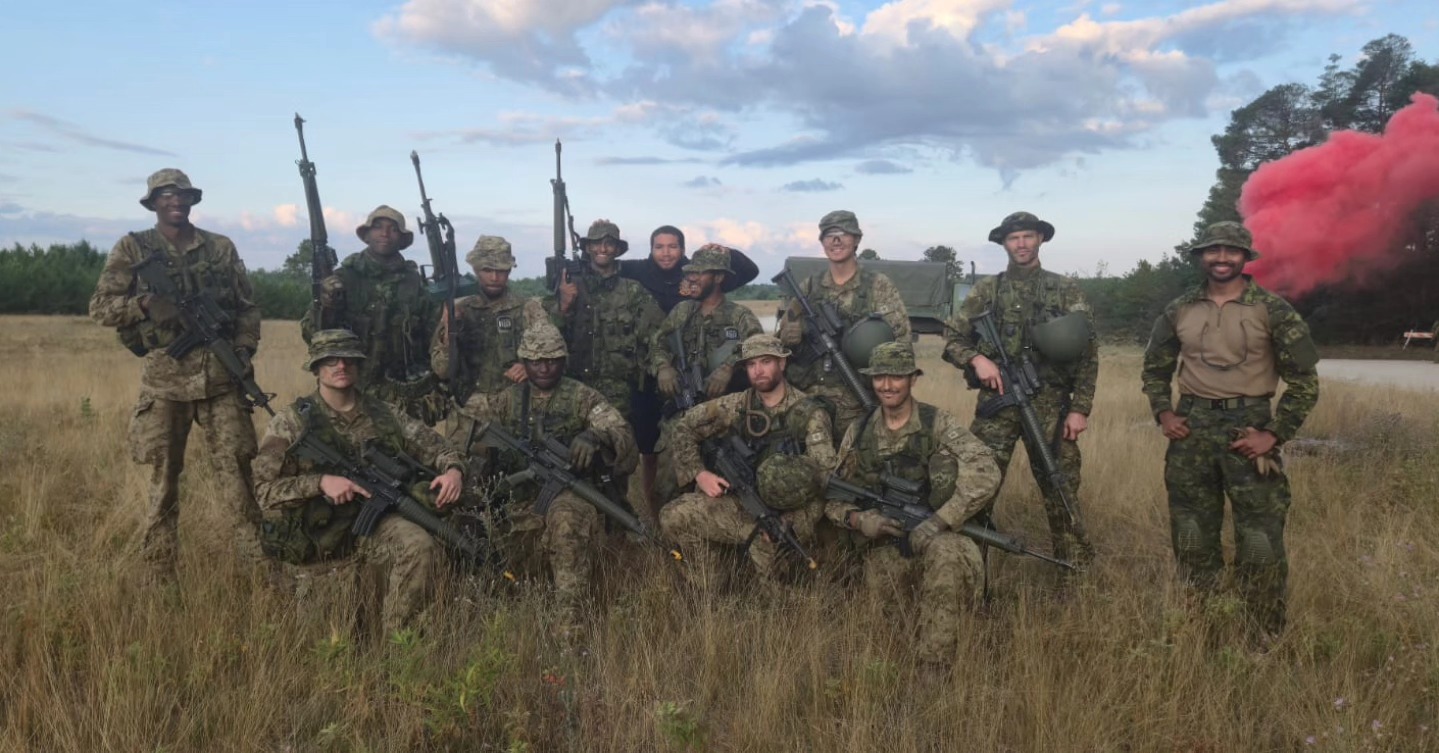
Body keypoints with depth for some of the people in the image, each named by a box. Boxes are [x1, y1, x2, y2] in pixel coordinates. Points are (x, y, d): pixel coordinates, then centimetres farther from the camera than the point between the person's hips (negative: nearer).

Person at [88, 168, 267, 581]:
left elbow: (248, 306, 14)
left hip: (220, 375, 1)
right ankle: (160, 575, 17)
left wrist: (244, 348, 0)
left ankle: (259, 569, 3)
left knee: (236, 471, 0)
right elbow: (100, 306, 3)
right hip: (164, 377, 0)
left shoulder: (221, 247, 10)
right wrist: (144, 303, -15)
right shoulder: (132, 248, 5)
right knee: (163, 477, 7)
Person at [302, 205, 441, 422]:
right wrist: (324, 308, -23)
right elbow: (312, 332, -1)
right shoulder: (345, 278, 2)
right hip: (355, 391, -1)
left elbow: (435, 332, 8)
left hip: (407, 394, 2)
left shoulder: (414, 281, 8)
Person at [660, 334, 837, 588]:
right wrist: (698, 473, -4)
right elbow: (683, 428, 9)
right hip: (741, 502, 4)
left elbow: (825, 472, -16)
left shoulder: (809, 414, -7)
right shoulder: (737, 405, 5)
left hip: (788, 515, -4)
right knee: (674, 516, -14)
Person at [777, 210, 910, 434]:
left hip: (857, 398, -3)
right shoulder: (808, 286, 9)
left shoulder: (879, 285, 0)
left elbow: (901, 338, -2)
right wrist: (794, 315, -9)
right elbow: (786, 341, 10)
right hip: (808, 396, 3)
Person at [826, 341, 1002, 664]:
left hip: (934, 538, -3)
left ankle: (934, 662, -27)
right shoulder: (858, 432, 4)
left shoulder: (938, 424, -6)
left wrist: (938, 521, -27)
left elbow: (986, 474, -20)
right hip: (883, 545, 3)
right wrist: (857, 519, -13)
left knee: (944, 551, -37)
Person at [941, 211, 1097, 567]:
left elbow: (1087, 354, 3)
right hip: (996, 403, 1)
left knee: (1061, 489, 6)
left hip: (1050, 405, 0)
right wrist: (976, 358, -14)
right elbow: (952, 338, 7)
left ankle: (1076, 571, 19)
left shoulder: (1065, 290, 5)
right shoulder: (986, 290, 8)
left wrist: (1080, 408, -5)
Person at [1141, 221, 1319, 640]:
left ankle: (1266, 640, 13)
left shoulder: (1272, 311, -4)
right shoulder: (1179, 311, 5)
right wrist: (1163, 413, 3)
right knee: (1191, 538, 11)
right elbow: (1155, 368, 18)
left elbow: (1305, 381, -2)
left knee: (1260, 542, -1)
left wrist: (1275, 434, -10)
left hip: (1248, 429, -3)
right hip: (1191, 430, 3)